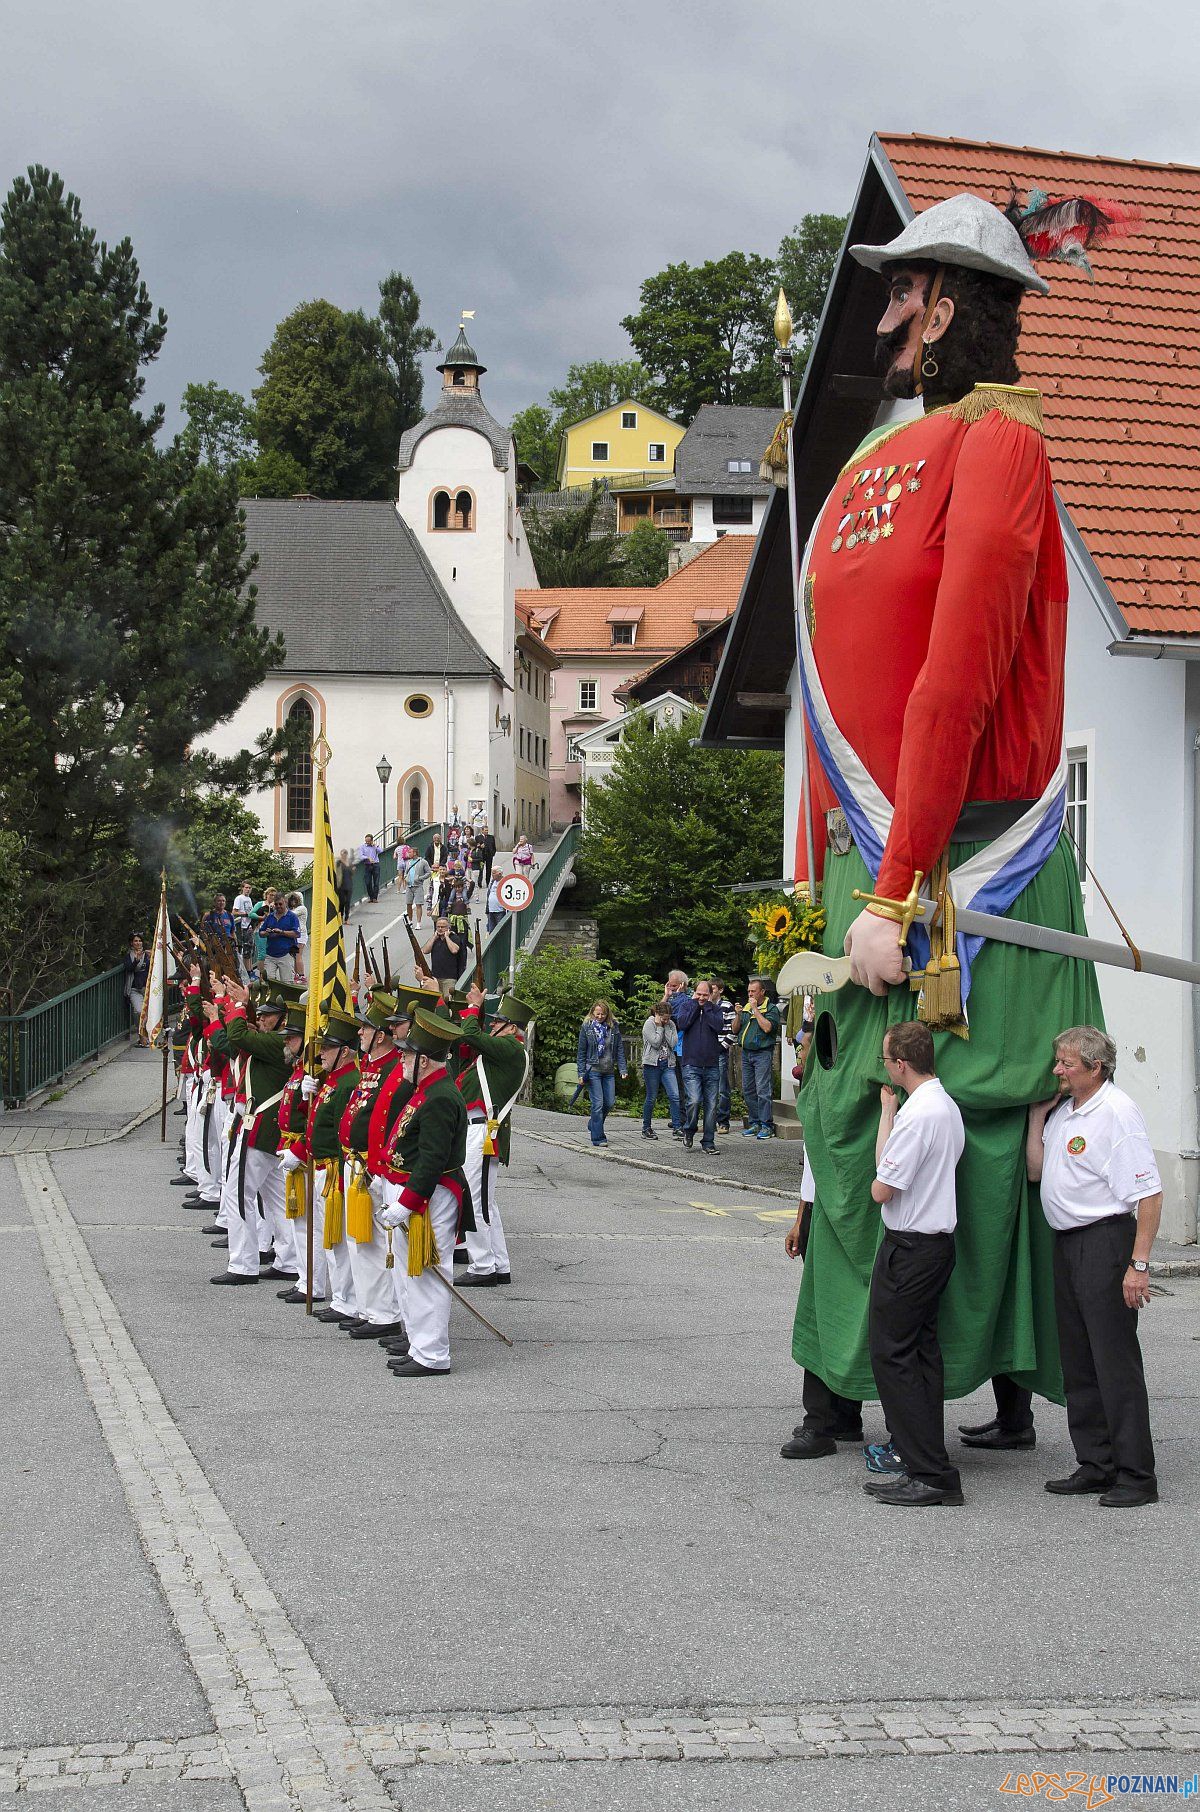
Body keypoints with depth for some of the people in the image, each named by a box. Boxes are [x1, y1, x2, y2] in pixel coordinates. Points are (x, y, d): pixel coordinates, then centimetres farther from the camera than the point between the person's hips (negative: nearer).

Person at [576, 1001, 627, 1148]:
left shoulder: (613, 1027, 6)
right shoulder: (586, 1027, -1)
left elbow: (620, 1049, 8)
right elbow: (581, 1052, 0)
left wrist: (622, 1069, -1)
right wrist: (581, 1073, -5)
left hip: (609, 1071, 4)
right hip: (593, 1070, -4)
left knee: (609, 1103, 6)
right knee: (598, 1104, -8)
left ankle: (592, 1127, 30)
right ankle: (598, 1138, -3)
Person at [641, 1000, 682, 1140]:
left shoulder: (671, 1024, 8)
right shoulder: (649, 1024, -4)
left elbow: (673, 1043, -4)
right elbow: (656, 1043, -15)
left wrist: (666, 1027, -6)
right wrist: (659, 1027, -9)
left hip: (667, 1065, 4)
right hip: (652, 1065, -4)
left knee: (674, 1096, -9)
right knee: (651, 1098, 2)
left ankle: (676, 1128, -7)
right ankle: (646, 1128, 15)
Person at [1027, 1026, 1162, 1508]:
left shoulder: (1116, 1112, -15)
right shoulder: (1063, 1111, 13)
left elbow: (1150, 1195, -18)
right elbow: (1036, 1170, 15)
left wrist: (1139, 1264, -22)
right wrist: (1037, 1117, 8)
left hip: (1105, 1239, -9)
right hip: (1067, 1244, 9)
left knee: (1115, 1360, -6)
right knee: (1078, 1361, 12)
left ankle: (1135, 1473, -1)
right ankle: (1096, 1464, 20)